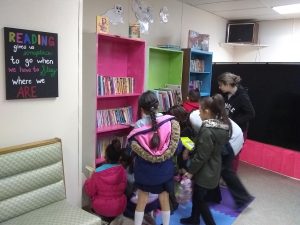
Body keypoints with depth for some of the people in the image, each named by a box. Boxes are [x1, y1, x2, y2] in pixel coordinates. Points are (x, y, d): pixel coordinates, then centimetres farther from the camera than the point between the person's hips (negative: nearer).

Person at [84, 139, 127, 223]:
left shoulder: (98, 173, -22)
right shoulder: (122, 170, -14)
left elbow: (90, 192, -9)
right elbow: (123, 189, 1)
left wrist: (88, 181, 8)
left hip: (101, 208, -2)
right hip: (119, 208, 2)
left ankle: (104, 216, 21)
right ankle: (112, 216, 22)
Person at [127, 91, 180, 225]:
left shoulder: (139, 125, -17)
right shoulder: (171, 122, -15)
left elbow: (131, 149, -10)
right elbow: (177, 147, -8)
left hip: (144, 170, -1)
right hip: (164, 169, 1)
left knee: (142, 201, 18)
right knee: (164, 200, 21)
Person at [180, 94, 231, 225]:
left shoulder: (207, 130, -29)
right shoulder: (223, 126, -2)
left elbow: (201, 156, -24)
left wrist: (190, 171, -11)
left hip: (205, 171, -9)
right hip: (213, 168, 9)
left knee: (199, 199, 11)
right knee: (197, 195, 25)